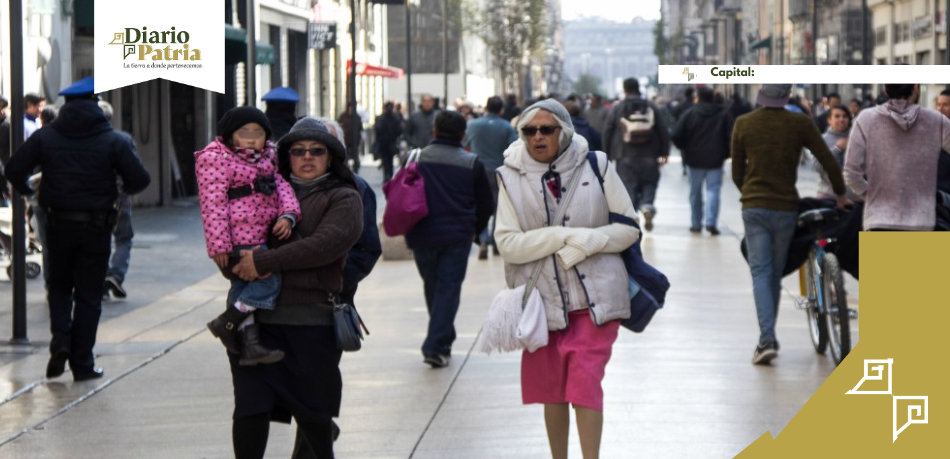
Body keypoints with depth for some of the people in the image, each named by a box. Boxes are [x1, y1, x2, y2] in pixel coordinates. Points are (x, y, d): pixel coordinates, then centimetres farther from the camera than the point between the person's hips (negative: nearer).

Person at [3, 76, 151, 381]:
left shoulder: (45, 137, -3)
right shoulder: (113, 141, -7)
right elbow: (139, 180, -10)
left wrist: (27, 190, 14)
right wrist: (124, 189, 13)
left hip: (58, 224, 1)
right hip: (96, 226, -1)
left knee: (59, 286, 20)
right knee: (89, 295, 7)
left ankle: (60, 340, -2)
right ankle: (82, 364, 8)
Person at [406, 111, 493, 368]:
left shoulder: (416, 159, -1)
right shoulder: (472, 164, -1)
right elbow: (486, 205, 5)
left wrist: (409, 230, 17)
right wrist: (475, 230, 21)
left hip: (422, 236, 2)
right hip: (457, 238, -1)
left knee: (432, 287, 17)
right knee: (449, 289, 0)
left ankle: (443, 341, 27)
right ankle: (436, 346, -11)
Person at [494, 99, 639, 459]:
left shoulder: (596, 166, -1)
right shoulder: (512, 176, -1)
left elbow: (628, 227, 1)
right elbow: (507, 244, -9)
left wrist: (587, 241, -16)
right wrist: (564, 235, -19)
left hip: (595, 295, -2)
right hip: (542, 297, 2)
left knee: (585, 379, -12)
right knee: (551, 387, 11)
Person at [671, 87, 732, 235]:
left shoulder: (689, 114, -3)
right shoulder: (723, 115, 3)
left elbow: (676, 136, -7)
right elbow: (731, 137, -2)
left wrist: (685, 150, 10)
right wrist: (725, 154, 10)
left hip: (694, 160, 0)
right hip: (715, 160, 0)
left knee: (695, 192, 11)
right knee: (713, 190, 0)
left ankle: (696, 223, 15)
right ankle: (711, 222, -15)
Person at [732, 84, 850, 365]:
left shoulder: (743, 124, 0)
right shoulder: (800, 124, -4)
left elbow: (736, 172, 8)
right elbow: (829, 162, -1)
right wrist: (840, 195, 15)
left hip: (754, 207, 0)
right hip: (786, 208, 0)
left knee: (760, 273, -2)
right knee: (776, 274, 13)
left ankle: (767, 338, -17)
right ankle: (768, 338, 21)